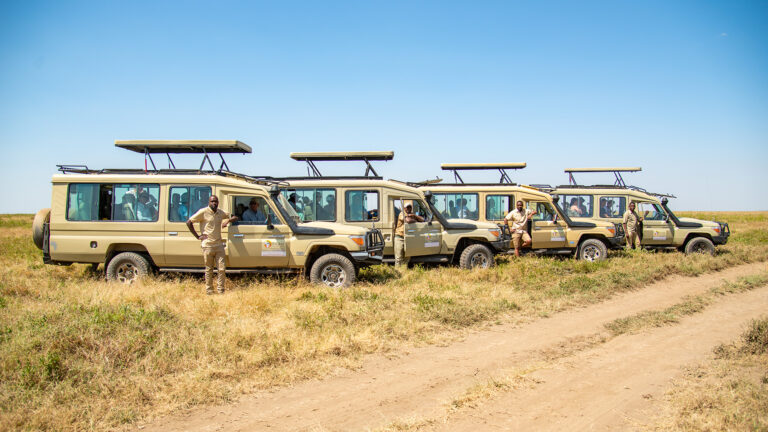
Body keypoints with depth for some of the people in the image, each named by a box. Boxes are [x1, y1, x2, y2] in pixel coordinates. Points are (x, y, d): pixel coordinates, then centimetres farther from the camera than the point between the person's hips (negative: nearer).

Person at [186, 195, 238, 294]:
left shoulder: (221, 213, 9)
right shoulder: (203, 212, -5)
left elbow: (234, 217, 20)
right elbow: (189, 222, -5)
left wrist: (228, 220, -3)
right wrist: (197, 236, -7)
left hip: (219, 245, 4)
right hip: (207, 246, -4)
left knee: (222, 268, 0)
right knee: (209, 269, 5)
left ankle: (220, 290, 11)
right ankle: (209, 290, 16)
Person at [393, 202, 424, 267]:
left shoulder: (413, 215, 13)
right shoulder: (402, 214, -6)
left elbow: (422, 220, 5)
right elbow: (408, 220, -23)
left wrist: (415, 215, -8)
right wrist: (416, 221, -4)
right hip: (399, 238, -6)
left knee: (406, 258, 6)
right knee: (399, 258, -6)